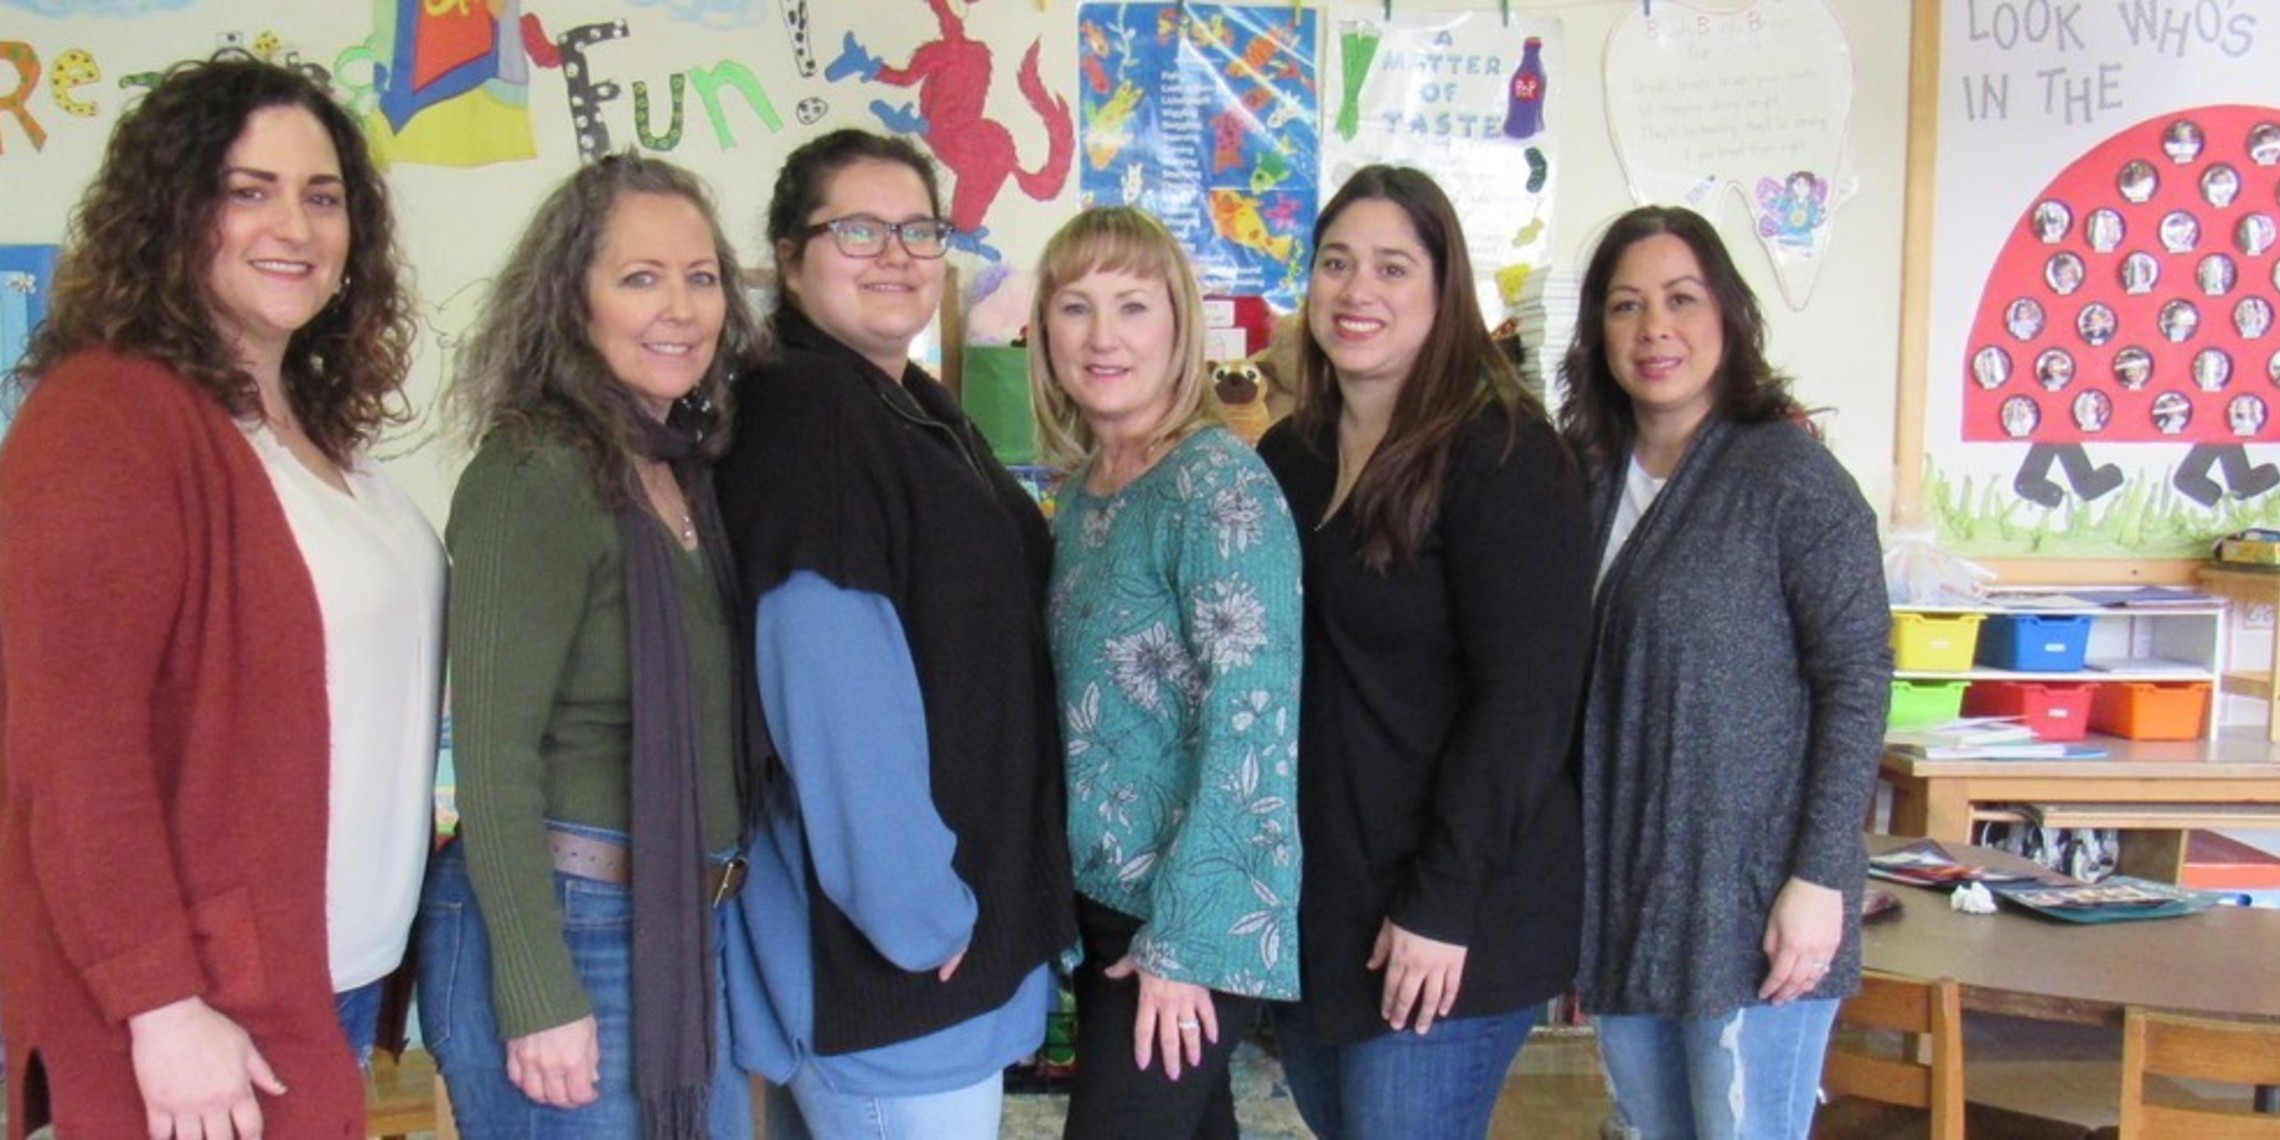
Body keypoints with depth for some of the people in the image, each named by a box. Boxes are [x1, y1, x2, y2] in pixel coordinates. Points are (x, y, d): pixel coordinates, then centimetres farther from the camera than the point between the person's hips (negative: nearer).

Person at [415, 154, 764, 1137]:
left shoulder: (685, 472, 9)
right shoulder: (536, 474, -15)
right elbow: (493, 752, -18)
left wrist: (711, 915, 8)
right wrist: (538, 996, -19)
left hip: (687, 932, 8)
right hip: (560, 932, -8)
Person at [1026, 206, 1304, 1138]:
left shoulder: (1220, 483, -17)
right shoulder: (1082, 487, 7)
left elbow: (1253, 721, -21)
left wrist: (1185, 937, -20)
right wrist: (1069, 883, 8)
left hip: (1196, 921, -7)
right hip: (1103, 894, 7)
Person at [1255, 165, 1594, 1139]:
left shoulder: (1501, 456, -10)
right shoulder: (1285, 458, 10)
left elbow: (1526, 702, -16)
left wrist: (1442, 904, -18)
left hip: (1452, 916, -7)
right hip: (1305, 905, 7)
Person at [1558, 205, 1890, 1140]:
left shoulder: (1789, 475, -9)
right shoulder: (1589, 476, 7)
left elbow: (1857, 681, -11)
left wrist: (1819, 879, -15)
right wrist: (1573, 885, 8)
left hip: (1750, 905, -6)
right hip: (1620, 896, 6)